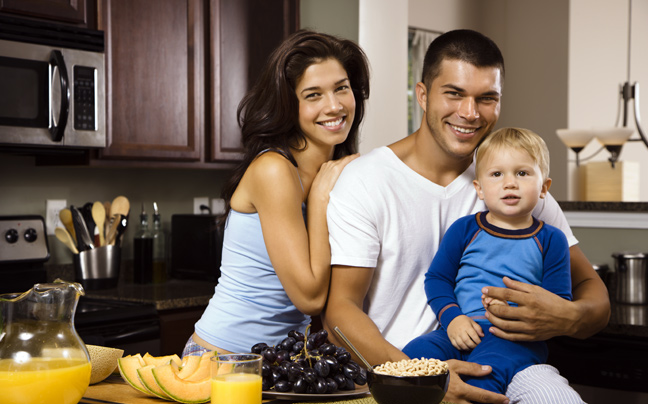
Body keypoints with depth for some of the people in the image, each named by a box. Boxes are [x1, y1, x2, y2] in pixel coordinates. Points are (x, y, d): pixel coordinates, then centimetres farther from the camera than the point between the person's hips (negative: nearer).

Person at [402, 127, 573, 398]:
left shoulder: (550, 240, 9)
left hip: (516, 339, -2)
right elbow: (437, 277, 14)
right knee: (415, 354, -25)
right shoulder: (464, 230, 13)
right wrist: (452, 317, -5)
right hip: (461, 332, 3)